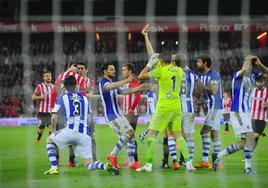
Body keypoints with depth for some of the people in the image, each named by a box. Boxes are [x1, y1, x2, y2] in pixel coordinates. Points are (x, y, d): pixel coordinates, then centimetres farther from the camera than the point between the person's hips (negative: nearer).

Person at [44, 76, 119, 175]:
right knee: (89, 165, 8)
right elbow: (88, 119, 16)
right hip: (84, 134, 3)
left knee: (49, 140, 26)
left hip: (70, 131, -3)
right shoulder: (84, 98, 19)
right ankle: (105, 166, -25)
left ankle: (54, 168, 11)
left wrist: (53, 130, 20)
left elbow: (54, 117, 3)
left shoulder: (62, 98, 8)